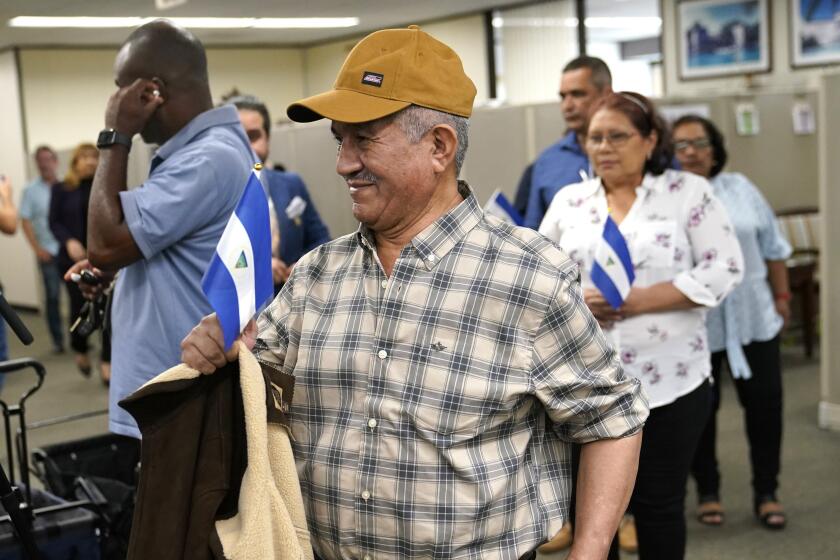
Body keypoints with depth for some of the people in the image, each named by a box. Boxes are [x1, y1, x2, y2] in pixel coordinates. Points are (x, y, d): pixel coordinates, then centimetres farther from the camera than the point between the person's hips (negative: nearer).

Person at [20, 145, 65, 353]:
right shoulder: (31, 190, 3)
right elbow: (25, 221, 1)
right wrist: (37, 249, -6)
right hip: (48, 251, 0)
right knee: (52, 296, 2)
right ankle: (57, 340, 12)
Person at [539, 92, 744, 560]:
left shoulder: (689, 193, -1)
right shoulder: (568, 201, 9)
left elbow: (724, 269, -8)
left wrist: (639, 301, -17)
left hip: (670, 381, -2)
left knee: (660, 504, 8)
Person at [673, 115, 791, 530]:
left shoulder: (741, 188, 4)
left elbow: (772, 247, 11)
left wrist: (782, 297, 11)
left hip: (753, 318, 3)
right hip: (694, 325, -3)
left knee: (765, 403, 7)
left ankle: (766, 493, 22)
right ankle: (708, 492, 26)